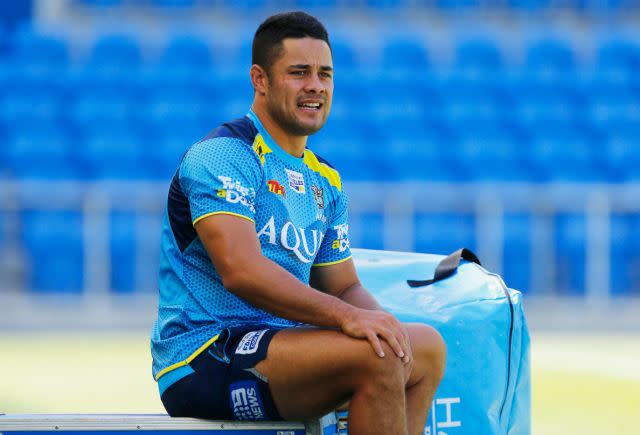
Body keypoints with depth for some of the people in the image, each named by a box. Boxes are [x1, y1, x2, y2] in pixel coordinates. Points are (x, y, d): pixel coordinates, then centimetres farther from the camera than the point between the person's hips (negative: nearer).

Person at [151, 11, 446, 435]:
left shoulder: (324, 181, 18)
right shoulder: (222, 154, -12)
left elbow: (343, 286, 20)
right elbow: (240, 270, -24)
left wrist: (380, 322, -4)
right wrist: (345, 316, -30)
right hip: (204, 357, -9)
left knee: (428, 348, 7)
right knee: (373, 355, -26)